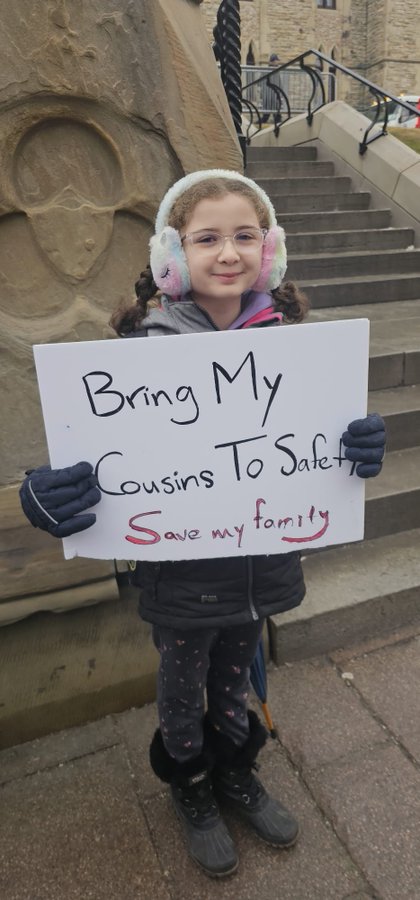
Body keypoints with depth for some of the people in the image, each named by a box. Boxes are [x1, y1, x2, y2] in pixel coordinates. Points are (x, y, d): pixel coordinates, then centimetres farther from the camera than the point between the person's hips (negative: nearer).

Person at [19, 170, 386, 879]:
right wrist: (52, 496, -35)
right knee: (183, 689, 22)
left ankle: (235, 773, 58)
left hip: (260, 559, 3)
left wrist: (360, 450, -20)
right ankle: (191, 789, 54)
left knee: (234, 680, 27)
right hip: (183, 572, -3)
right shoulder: (145, 344, -17)